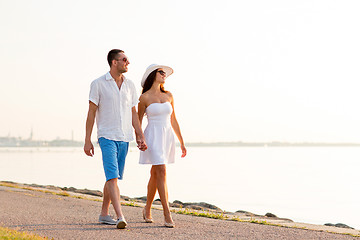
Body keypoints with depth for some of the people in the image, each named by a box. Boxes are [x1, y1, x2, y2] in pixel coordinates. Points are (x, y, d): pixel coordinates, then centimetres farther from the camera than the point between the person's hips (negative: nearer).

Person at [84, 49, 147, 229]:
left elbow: (133, 113, 14)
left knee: (113, 177, 12)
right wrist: (87, 140, -7)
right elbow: (91, 113, -4)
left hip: (124, 138, 6)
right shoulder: (98, 84, -4)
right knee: (112, 176, -15)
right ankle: (120, 217, -22)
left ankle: (104, 214, 23)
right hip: (107, 136, -5)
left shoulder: (129, 85, 10)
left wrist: (140, 137, 7)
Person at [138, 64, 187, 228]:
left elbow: (173, 120, 14)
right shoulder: (144, 97, -3)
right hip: (153, 137, -5)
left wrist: (182, 142, 13)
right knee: (161, 172, -14)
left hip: (168, 137, 5)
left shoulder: (168, 96, 10)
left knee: (155, 175, 13)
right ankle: (167, 214, -15)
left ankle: (147, 209, 29)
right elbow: (138, 122, 1)